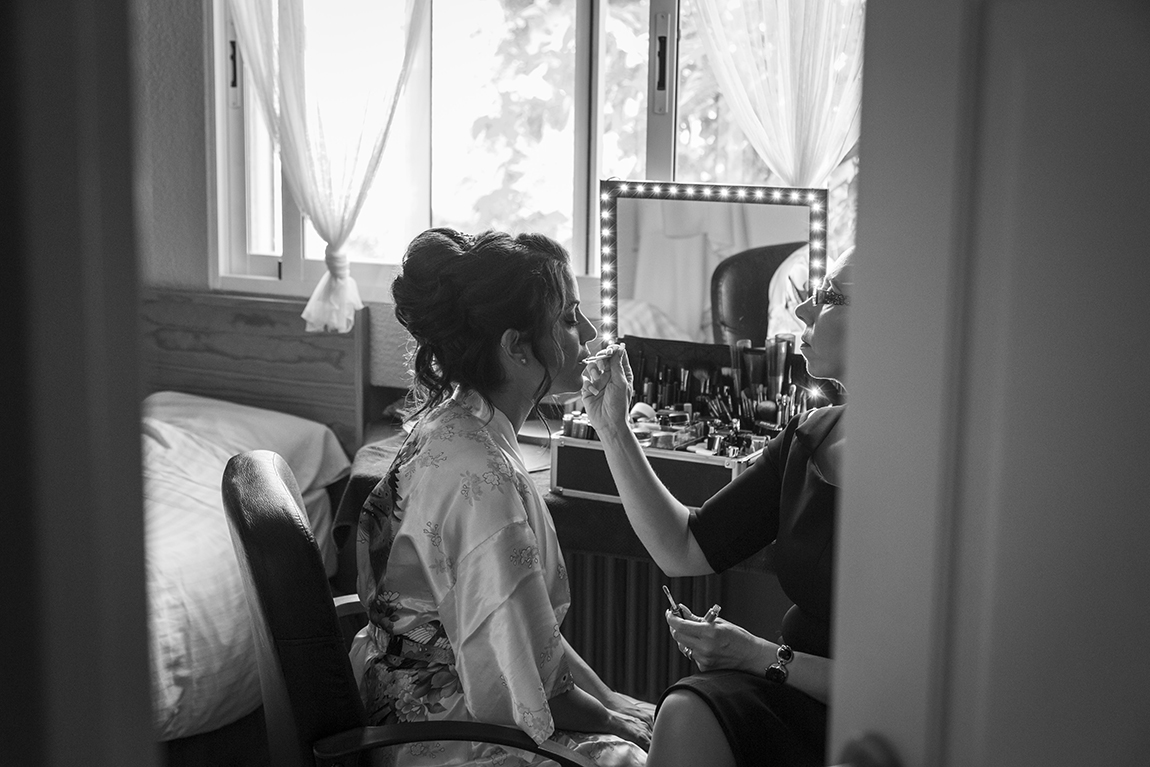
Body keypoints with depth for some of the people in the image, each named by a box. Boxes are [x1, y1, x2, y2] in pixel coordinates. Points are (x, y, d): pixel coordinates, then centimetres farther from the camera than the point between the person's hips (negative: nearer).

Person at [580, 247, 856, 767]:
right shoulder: (810, 436, 4)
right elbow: (684, 553, 5)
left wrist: (761, 656, -15)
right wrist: (613, 429, 1)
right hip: (789, 687, 6)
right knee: (688, 712, -24)